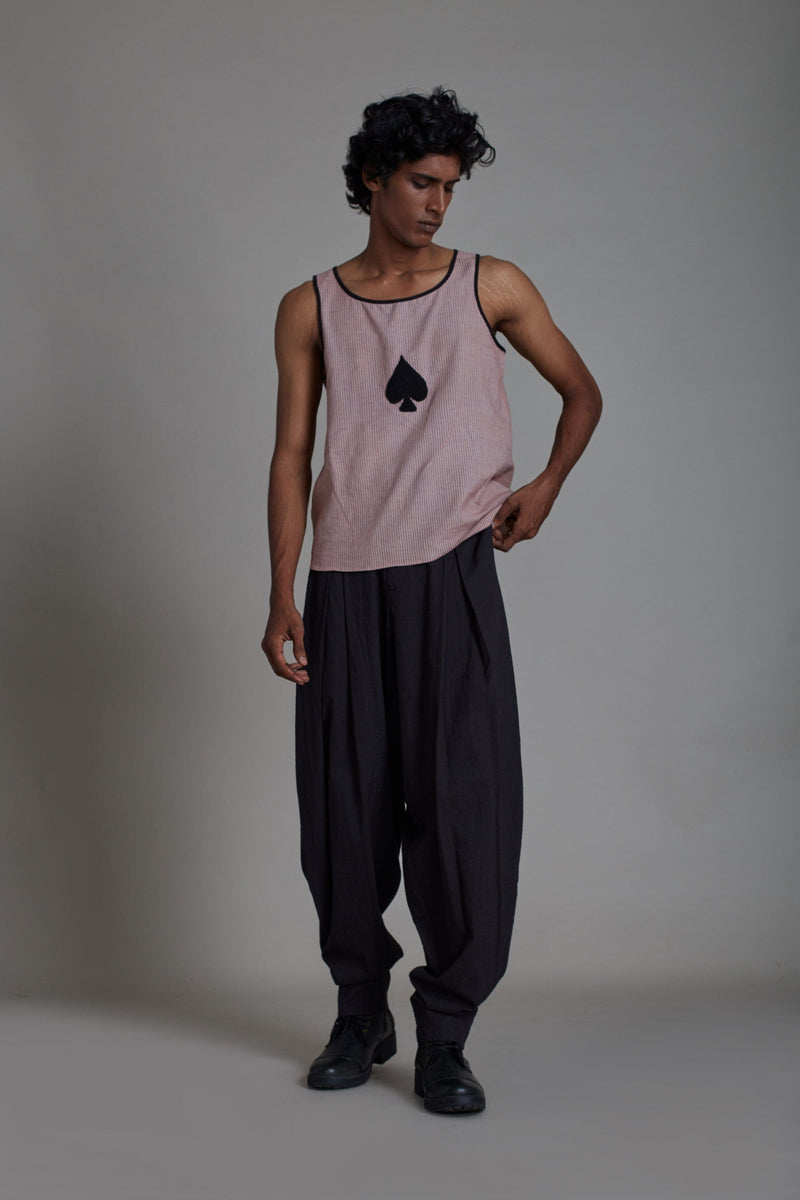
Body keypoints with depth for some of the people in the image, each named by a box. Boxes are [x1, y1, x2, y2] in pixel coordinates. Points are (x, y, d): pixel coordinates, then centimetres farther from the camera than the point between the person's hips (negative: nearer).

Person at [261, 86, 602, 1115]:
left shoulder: (493, 288, 7)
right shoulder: (311, 309, 9)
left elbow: (582, 392, 18)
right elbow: (291, 456, 7)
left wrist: (547, 484, 0)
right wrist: (282, 598, 0)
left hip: (453, 577, -1)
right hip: (345, 585, 1)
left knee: (464, 805, -8)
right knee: (346, 809, 4)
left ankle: (443, 1037, 3)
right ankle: (360, 1015, 22)